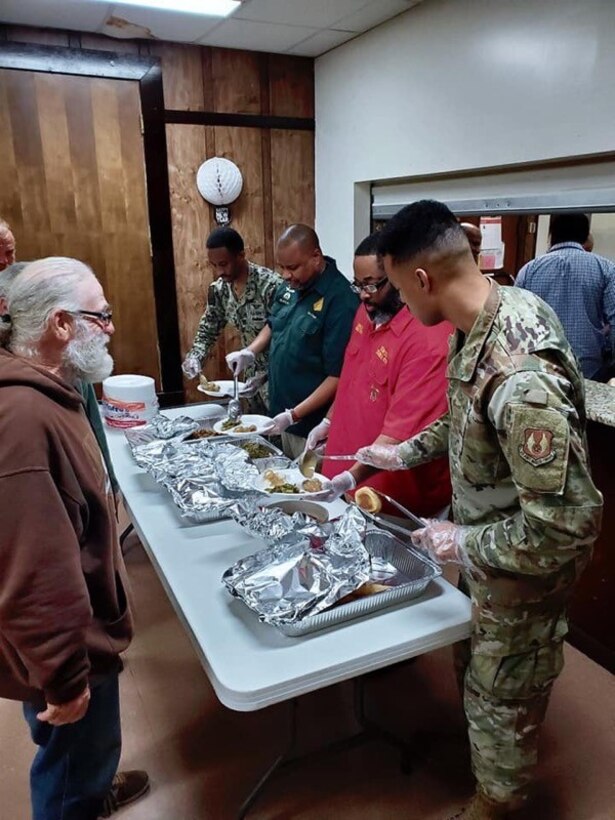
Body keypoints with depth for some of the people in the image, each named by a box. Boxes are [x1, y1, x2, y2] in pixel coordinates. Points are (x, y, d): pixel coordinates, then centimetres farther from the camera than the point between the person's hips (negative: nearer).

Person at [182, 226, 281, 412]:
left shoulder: (271, 285, -24)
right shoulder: (219, 289, -2)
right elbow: (208, 329, 10)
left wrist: (264, 376, -28)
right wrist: (195, 357, -8)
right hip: (253, 375, 6)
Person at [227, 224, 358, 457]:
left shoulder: (340, 300, -22)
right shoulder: (290, 286, 3)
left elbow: (338, 375, -22)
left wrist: (294, 415, -24)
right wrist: (250, 351, 2)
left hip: (313, 428, -7)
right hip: (283, 414, 7)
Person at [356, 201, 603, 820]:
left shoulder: (518, 374, -39)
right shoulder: (497, 306, -9)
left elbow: (569, 521, -34)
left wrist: (464, 542, -23)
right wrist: (406, 452, 10)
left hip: (522, 568, -8)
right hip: (485, 544, 8)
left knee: (501, 693, 19)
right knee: (474, 663, 31)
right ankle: (474, 744, 61)